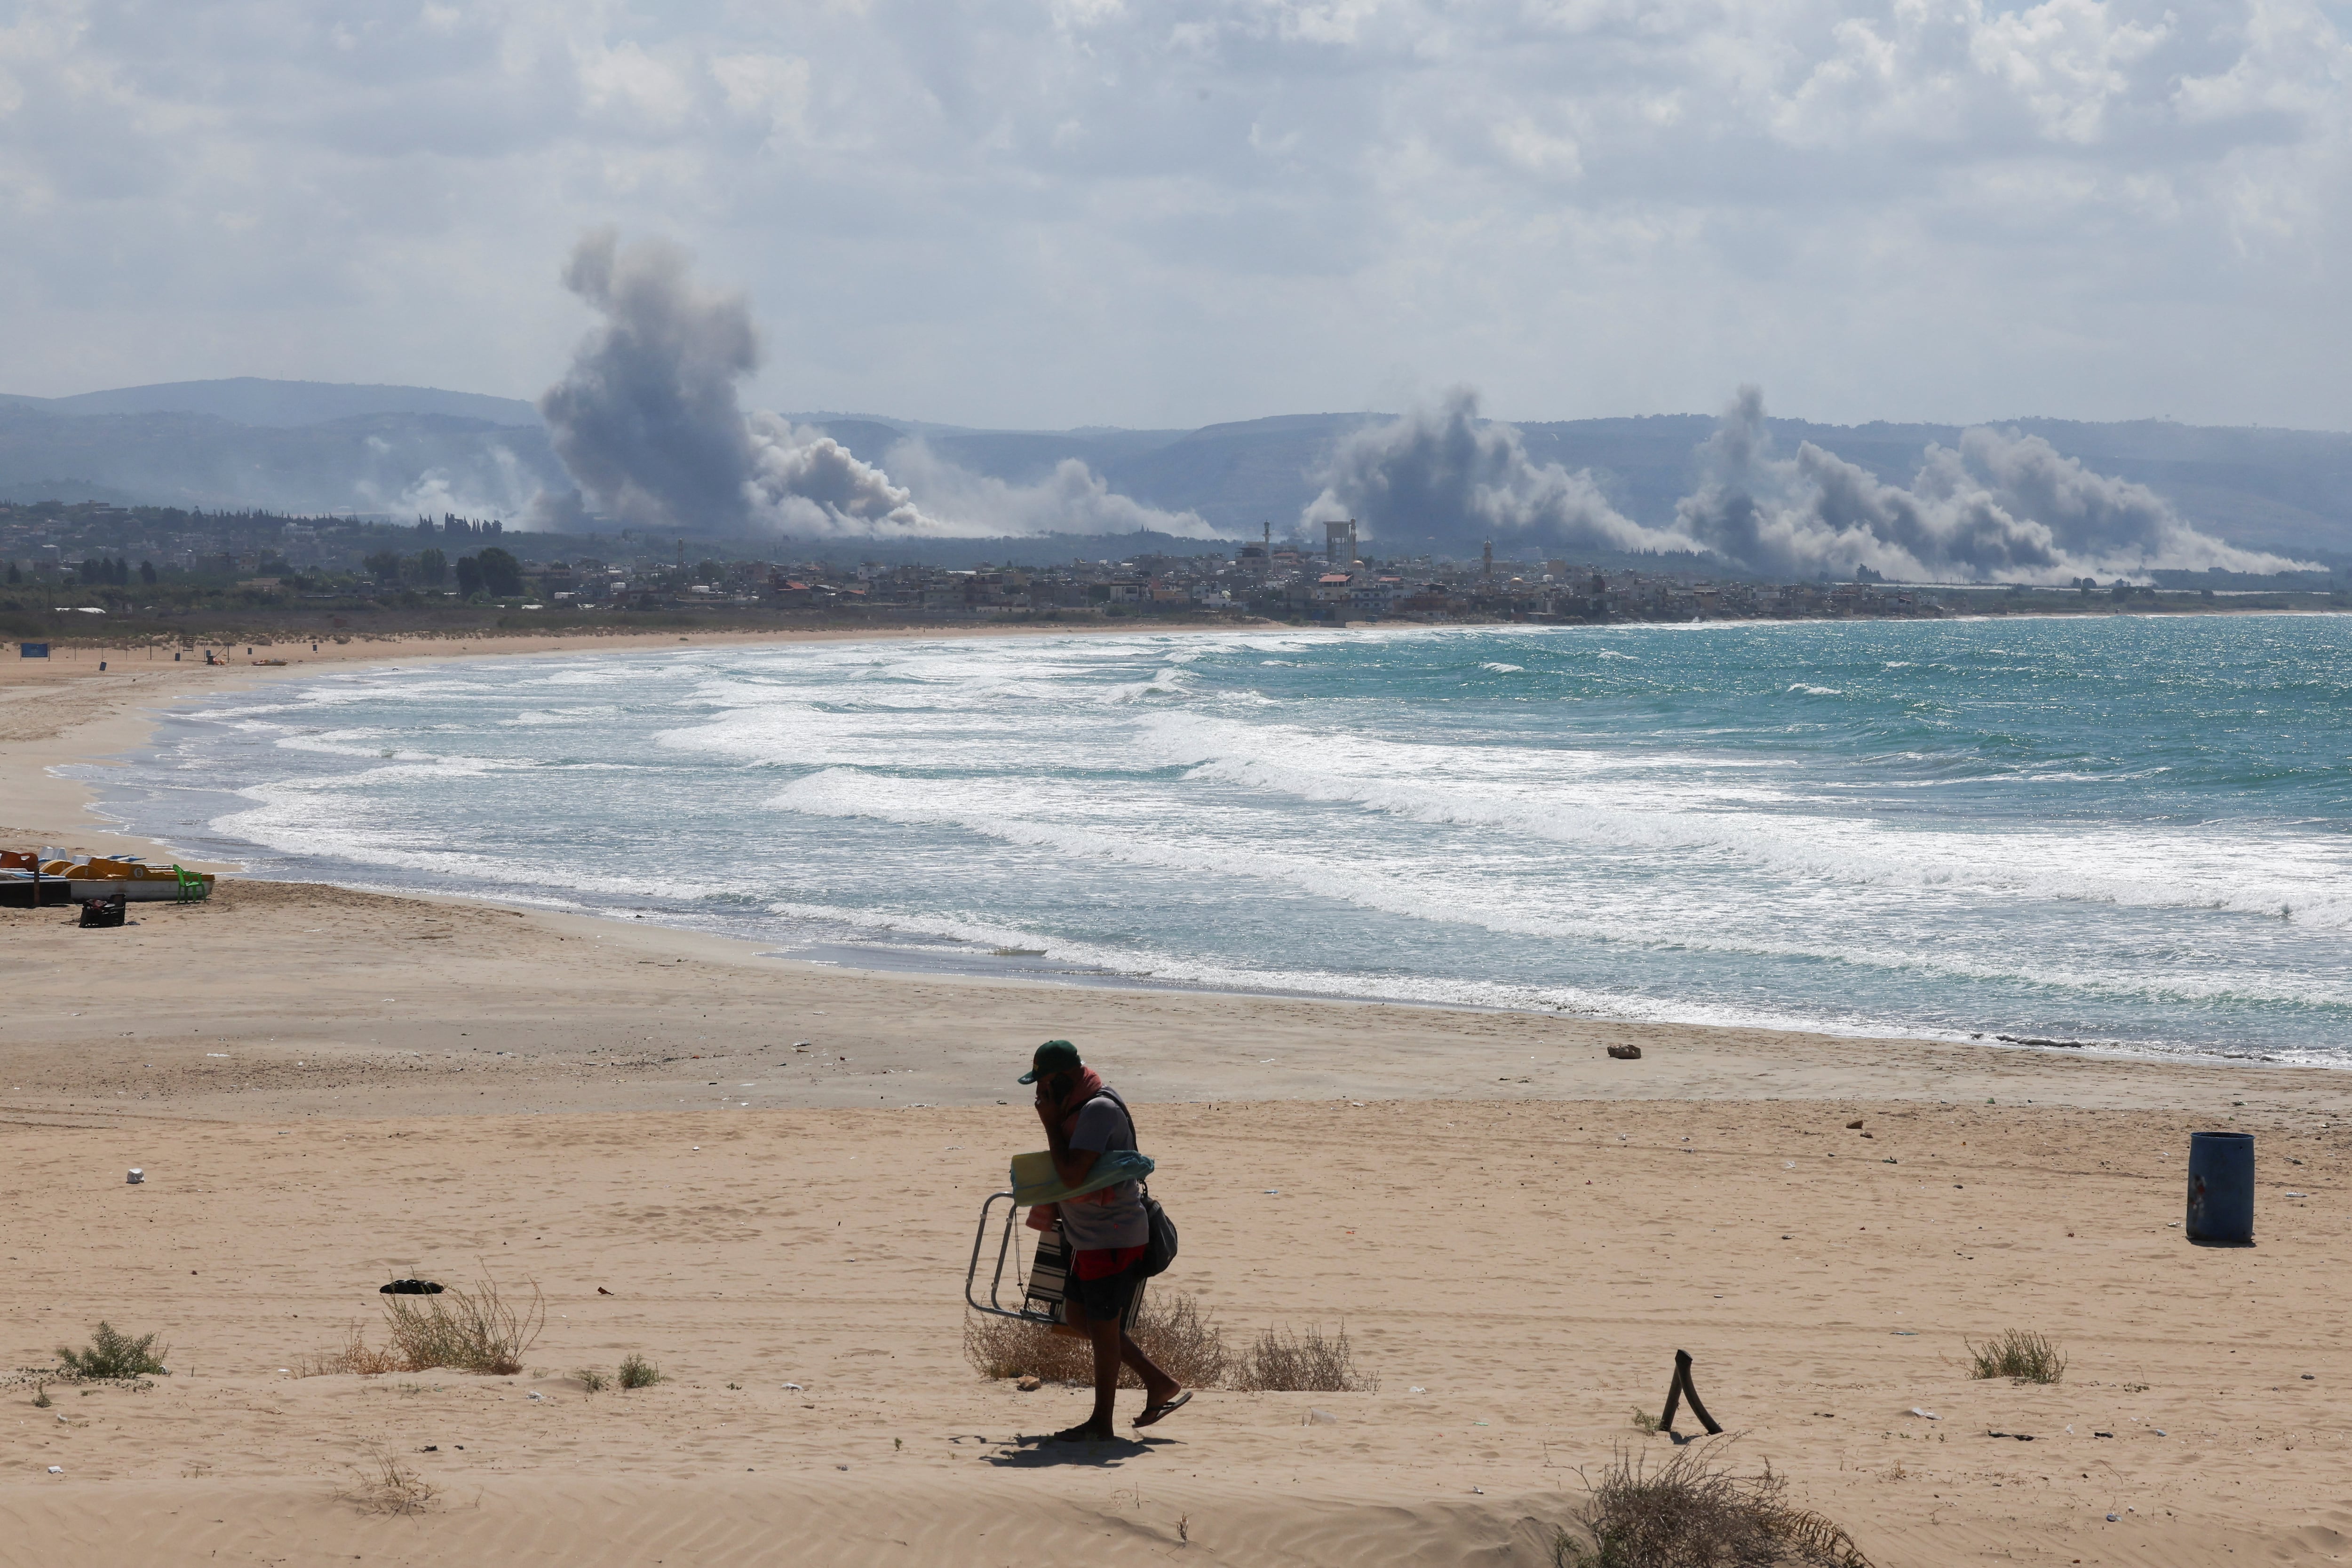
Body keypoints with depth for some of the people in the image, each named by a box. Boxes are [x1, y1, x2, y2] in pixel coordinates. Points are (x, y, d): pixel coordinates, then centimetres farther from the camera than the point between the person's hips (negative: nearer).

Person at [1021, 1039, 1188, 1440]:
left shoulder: (1099, 1110, -22)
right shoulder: (1079, 1109, 9)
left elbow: (1072, 1174, -28)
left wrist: (1051, 1124, -19)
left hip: (1113, 1238, -10)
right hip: (1089, 1238, 10)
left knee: (1103, 1328, 0)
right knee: (1078, 1317, 16)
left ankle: (1101, 1423, 12)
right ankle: (1160, 1384, 22)